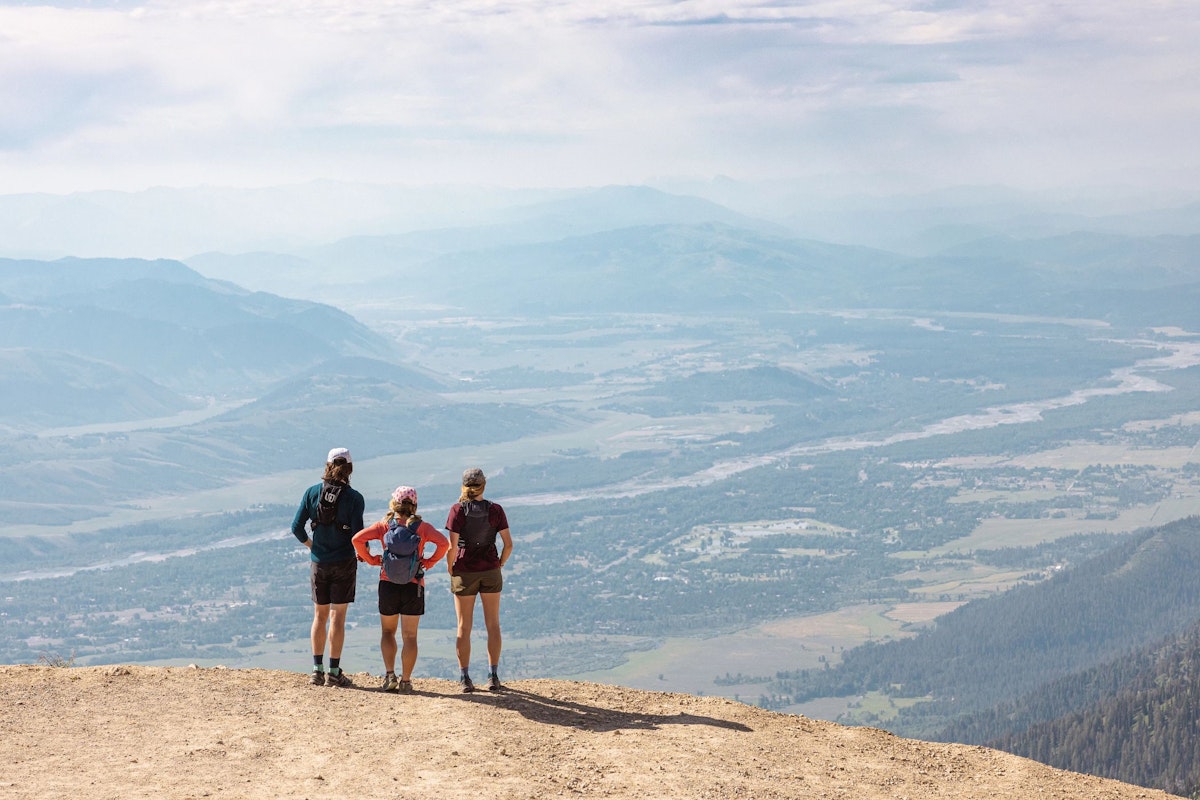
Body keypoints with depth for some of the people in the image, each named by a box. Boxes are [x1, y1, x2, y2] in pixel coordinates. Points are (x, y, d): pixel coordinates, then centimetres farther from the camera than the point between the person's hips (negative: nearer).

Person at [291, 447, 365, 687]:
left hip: (318, 562, 3)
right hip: (344, 563, -3)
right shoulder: (354, 498, -11)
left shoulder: (312, 492, -2)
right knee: (337, 617, 2)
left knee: (320, 616, 12)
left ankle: (317, 670, 13)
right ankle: (333, 672, 2)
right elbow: (358, 534, -14)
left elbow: (297, 527, -2)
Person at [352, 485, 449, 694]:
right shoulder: (422, 527, 0)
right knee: (409, 636, 6)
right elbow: (443, 543, -14)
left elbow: (358, 539, -10)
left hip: (388, 584, 1)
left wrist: (372, 560, 1)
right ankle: (405, 681, 2)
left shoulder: (384, 525, 1)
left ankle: (390, 676, 5)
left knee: (388, 631, 18)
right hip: (414, 585, -1)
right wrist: (429, 562, -3)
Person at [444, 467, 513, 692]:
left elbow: (452, 546, -13)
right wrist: (500, 564, 11)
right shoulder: (495, 510, -3)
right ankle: (493, 676, 9)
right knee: (493, 625, 9)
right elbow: (508, 544, -4)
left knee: (464, 627, 7)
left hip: (464, 572, -1)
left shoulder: (458, 510, -9)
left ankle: (464, 677, 7)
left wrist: (450, 569, 2)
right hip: (491, 572, 1)